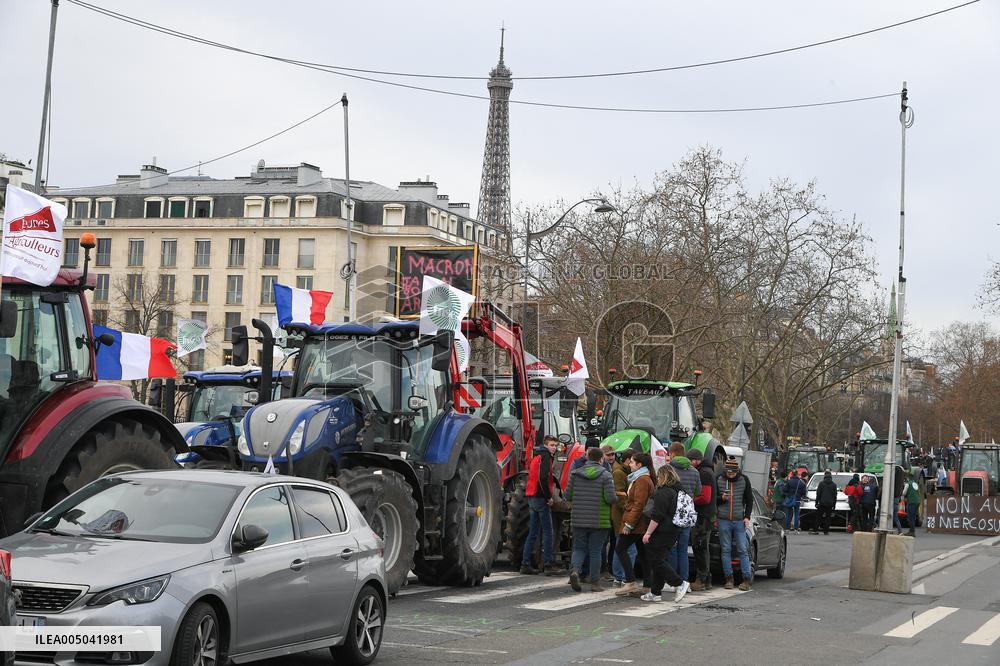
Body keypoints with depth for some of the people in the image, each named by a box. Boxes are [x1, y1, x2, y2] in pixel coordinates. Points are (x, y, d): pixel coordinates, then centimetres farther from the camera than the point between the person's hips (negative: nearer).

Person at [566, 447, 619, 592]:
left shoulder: (575, 474, 2)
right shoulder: (605, 475, -8)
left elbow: (568, 495, 3)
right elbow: (611, 498, -14)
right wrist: (616, 499, 8)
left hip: (578, 519, 2)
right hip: (599, 520, -2)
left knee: (579, 548, 14)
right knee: (595, 551, 7)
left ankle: (574, 570, -12)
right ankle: (595, 583, 10)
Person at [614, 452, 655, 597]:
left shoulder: (642, 480, -14)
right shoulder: (638, 478, 20)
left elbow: (639, 505, -21)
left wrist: (629, 524, -21)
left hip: (636, 524, -11)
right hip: (642, 525, 11)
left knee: (620, 549, -6)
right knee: (642, 553, 9)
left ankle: (631, 582, -10)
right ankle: (647, 586, 8)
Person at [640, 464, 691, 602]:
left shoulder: (663, 492, -16)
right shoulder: (679, 490, 13)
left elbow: (657, 516, -20)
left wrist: (648, 533, -16)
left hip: (661, 532, -10)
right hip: (672, 532, 10)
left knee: (657, 561, -4)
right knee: (660, 560, 13)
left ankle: (680, 584, -9)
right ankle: (655, 592, 15)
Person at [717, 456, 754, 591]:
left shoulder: (744, 480, 4)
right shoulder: (718, 479, 3)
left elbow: (749, 500, 11)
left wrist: (747, 517, 1)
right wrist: (722, 498, -14)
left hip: (740, 521, 0)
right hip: (724, 520, 1)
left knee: (742, 550, -3)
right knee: (726, 550, 2)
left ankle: (747, 579, -3)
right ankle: (729, 578, 7)